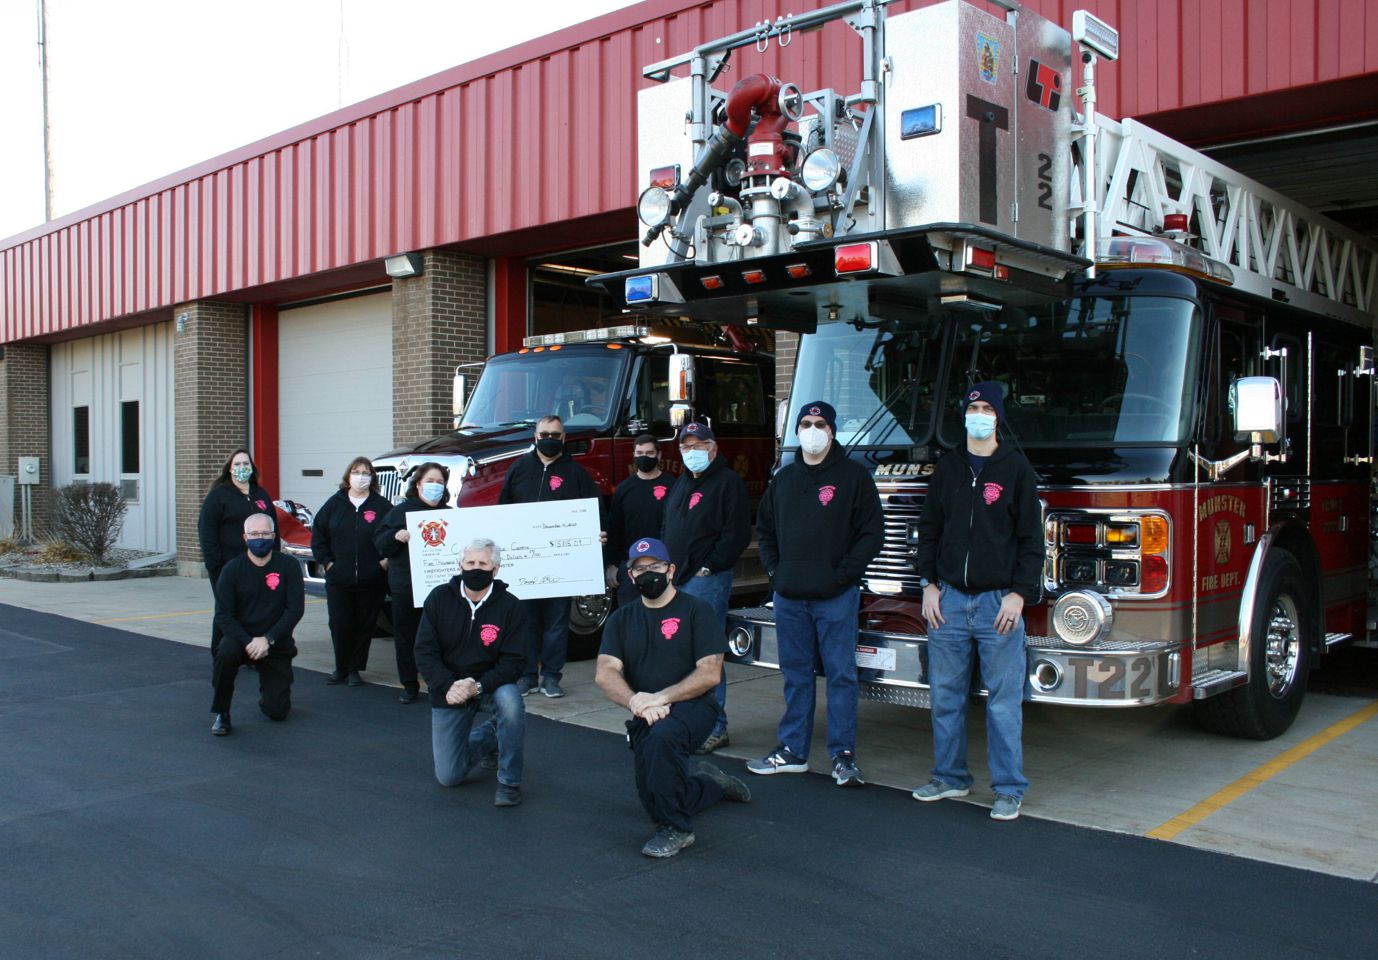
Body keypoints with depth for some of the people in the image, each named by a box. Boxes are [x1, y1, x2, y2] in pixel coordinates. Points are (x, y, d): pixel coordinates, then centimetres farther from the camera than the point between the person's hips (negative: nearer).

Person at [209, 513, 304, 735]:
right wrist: (248, 642, -23)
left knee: (278, 711, -5)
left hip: (277, 644, 0)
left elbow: (295, 609, -12)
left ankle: (268, 691, 33)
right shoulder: (232, 569, -5)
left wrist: (268, 639, -22)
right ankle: (221, 714, -15)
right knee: (226, 652, -36)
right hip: (241, 638, 0)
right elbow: (223, 615, -8)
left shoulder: (288, 566, -6)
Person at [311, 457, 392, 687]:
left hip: (371, 581, -1)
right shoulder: (335, 504, 6)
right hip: (338, 579, 1)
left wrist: (386, 561, -7)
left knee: (365, 625, 6)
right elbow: (318, 534, 9)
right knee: (340, 624, 2)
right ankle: (341, 669, 17)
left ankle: (355, 669, 19)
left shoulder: (382, 506, -1)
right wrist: (326, 561, 1)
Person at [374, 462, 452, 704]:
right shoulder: (401, 511, 6)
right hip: (406, 586, 0)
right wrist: (396, 536, -17)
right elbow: (379, 543, 2)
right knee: (406, 635, 5)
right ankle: (409, 686, 17)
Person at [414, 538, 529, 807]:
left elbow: (514, 662, -15)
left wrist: (478, 686, -30)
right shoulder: (439, 598, -8)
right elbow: (424, 651, -10)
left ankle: (509, 782, -17)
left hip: (490, 686, -2)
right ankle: (490, 734, 32)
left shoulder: (510, 606, -13)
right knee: (448, 777, 1)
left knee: (510, 700, -38)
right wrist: (448, 686, -25)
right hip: (447, 692, 2)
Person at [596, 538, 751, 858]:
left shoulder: (696, 611, -2)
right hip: (645, 717, 5)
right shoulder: (621, 619, 10)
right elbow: (605, 674, -4)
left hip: (692, 706, -5)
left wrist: (660, 697, -22)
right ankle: (711, 783, 36)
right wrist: (637, 702, -23)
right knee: (655, 804, 4)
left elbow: (709, 674, -11)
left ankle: (675, 829, -21)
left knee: (662, 734, -38)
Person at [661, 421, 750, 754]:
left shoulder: (728, 483, -5)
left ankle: (715, 728, -4)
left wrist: (709, 566, -15)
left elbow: (737, 533, -13)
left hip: (707, 580, -8)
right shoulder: (681, 485, 21)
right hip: (676, 581, 9)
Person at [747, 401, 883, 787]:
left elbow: (872, 532, -5)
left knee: (841, 674, -2)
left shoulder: (853, 476, -1)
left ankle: (843, 755, 5)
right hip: (789, 596, 5)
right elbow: (765, 528, 23)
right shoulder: (784, 478, 14)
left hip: (835, 596, -4)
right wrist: (774, 569, 10)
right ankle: (793, 751, 18)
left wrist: (844, 573, -12)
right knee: (796, 674, 11)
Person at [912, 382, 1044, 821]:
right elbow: (929, 530, 13)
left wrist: (1019, 594, -9)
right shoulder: (948, 468, 11)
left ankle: (1009, 789, 11)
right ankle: (950, 776, 23)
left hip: (998, 602, -3)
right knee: (946, 695, 9)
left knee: (1004, 699, 1)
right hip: (949, 599, 4)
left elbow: (1031, 538, -2)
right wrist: (929, 584, 5)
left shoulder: (1016, 469, 0)